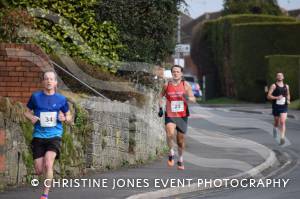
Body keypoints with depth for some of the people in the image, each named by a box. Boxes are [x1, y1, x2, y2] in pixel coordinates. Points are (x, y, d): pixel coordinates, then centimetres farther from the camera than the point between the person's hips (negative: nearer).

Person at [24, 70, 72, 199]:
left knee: (48, 164, -24)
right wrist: (31, 117, -8)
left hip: (54, 136, -2)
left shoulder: (61, 99, 4)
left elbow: (69, 118, 13)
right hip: (38, 136, 2)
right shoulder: (36, 97, 4)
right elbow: (27, 112, 15)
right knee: (39, 171, -1)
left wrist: (65, 118, -10)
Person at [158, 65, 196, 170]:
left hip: (182, 116, 1)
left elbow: (193, 99, -4)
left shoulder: (186, 85, -2)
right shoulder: (167, 85, 0)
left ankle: (180, 160, 31)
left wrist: (187, 98, -26)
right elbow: (161, 96, 16)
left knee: (181, 139, 10)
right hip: (170, 115, -1)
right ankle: (171, 153, -3)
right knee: (170, 134, -27)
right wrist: (160, 108, 3)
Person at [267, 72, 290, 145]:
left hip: (284, 107, 1)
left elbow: (288, 95, 25)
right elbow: (269, 96, -10)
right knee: (277, 122, 13)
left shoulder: (286, 86, 9)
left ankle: (282, 138, -22)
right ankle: (275, 129, 48)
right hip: (276, 106, -1)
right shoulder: (274, 86, -4)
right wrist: (277, 97, -23)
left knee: (283, 122, -16)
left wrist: (288, 100, 4)